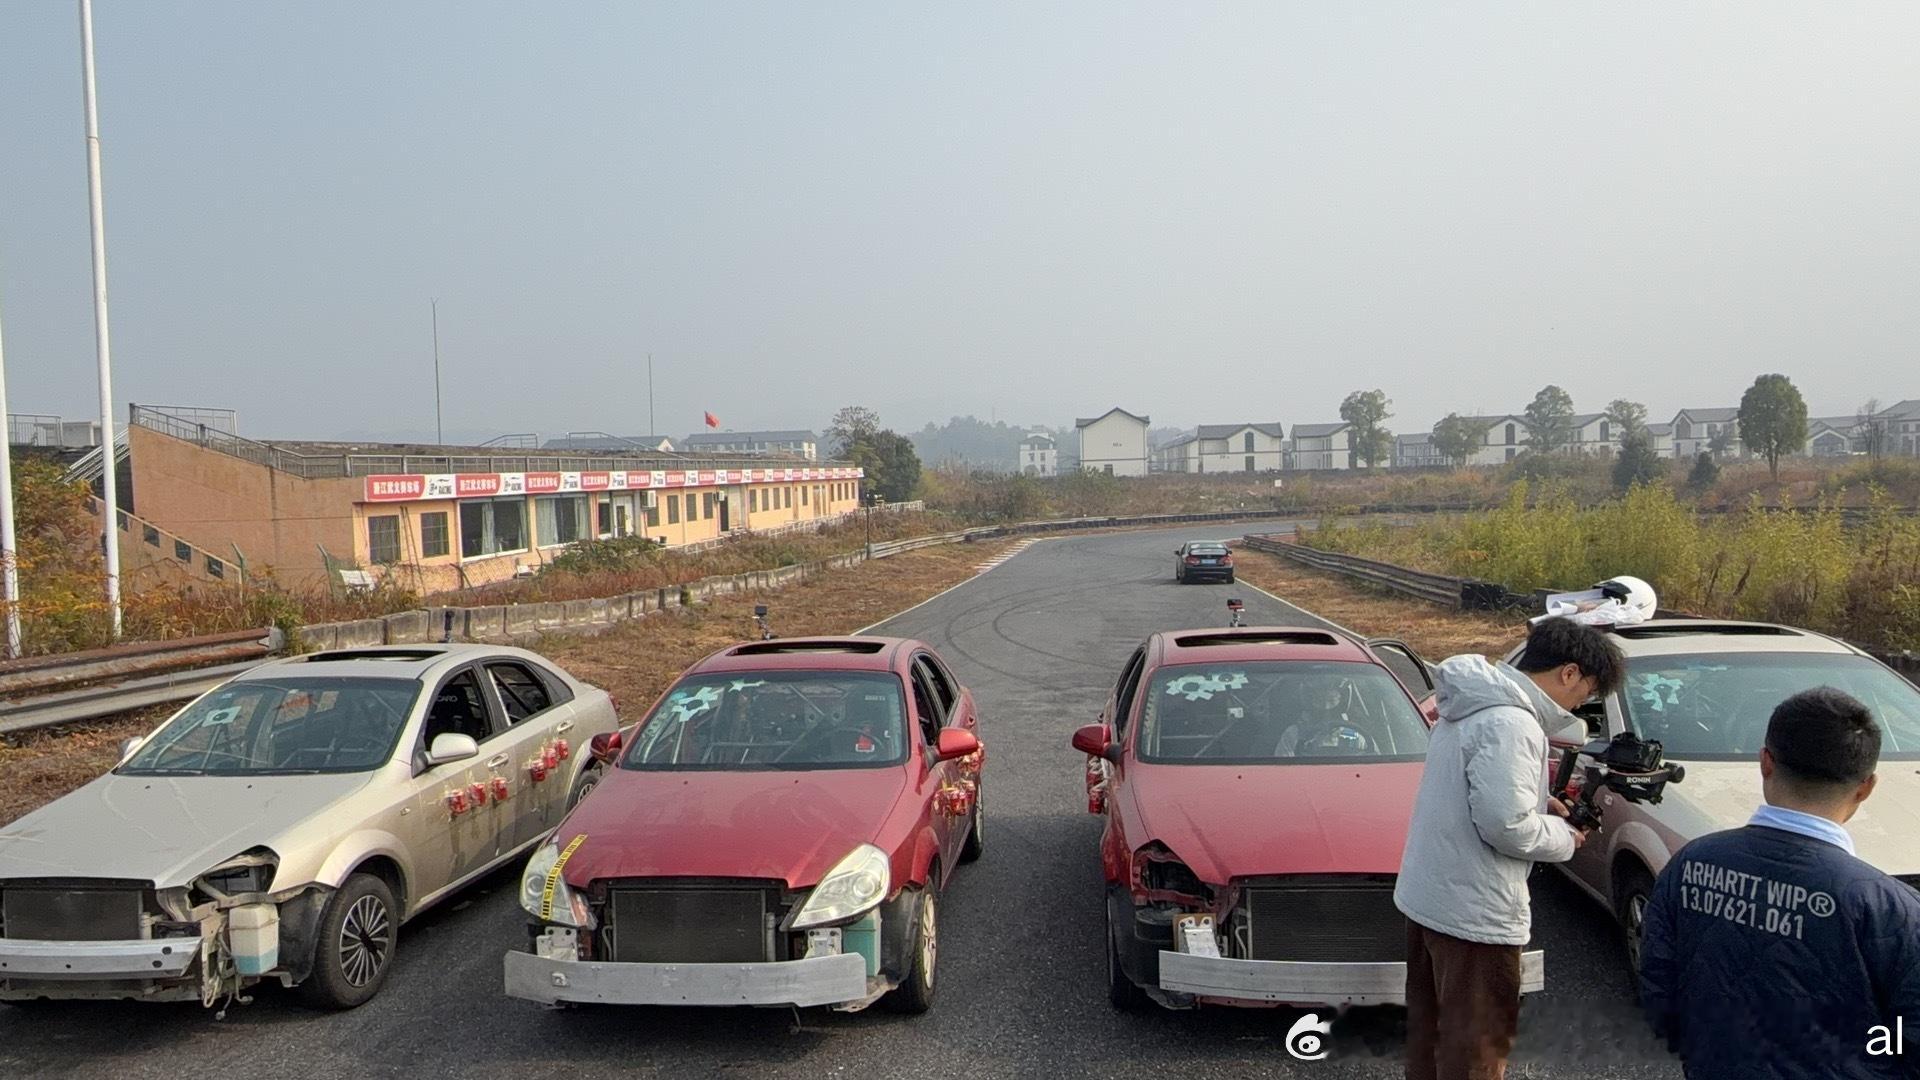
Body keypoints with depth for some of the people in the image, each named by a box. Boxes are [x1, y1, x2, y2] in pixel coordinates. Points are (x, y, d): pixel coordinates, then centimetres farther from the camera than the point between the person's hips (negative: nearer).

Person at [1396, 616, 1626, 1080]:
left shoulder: (1471, 702, 8)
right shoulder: (1512, 724, -24)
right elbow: (1505, 825, -27)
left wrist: (1538, 802, 10)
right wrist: (1563, 836, -9)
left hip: (1424, 894, 10)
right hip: (1474, 913, -10)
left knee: (1429, 1023, 23)